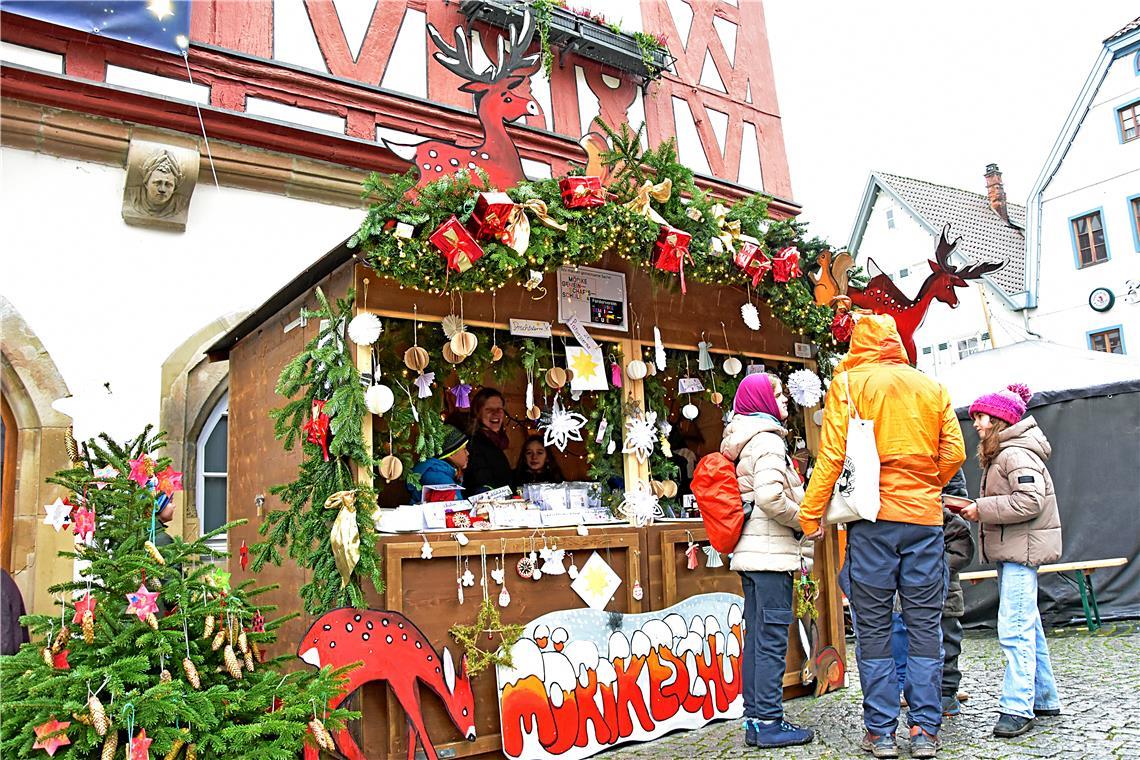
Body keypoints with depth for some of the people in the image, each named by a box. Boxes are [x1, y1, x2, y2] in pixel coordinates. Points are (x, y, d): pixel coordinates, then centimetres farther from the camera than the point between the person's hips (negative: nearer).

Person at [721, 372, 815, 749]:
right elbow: (770, 497, -23)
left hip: (750, 551, 10)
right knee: (772, 637, -5)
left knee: (757, 636, 11)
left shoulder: (743, 442, 18)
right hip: (769, 551, -10)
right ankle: (769, 722, 0)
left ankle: (754, 719, 16)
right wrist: (805, 521, -9)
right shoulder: (768, 439, -12)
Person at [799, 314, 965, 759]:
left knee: (874, 628, 4)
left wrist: (810, 514, -1)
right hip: (925, 519, 3)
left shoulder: (848, 382, 0)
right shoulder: (932, 387, 10)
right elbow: (954, 453, 8)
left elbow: (832, 454, -7)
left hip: (873, 515, -3)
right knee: (924, 625, 9)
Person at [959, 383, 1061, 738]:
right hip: (1011, 549, 11)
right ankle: (1043, 698, 25)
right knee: (1027, 625, 15)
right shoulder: (1000, 454, 18)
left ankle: (1018, 707, -8)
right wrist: (979, 509, 6)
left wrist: (982, 509, -19)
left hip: (1022, 548, -11)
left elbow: (1030, 501, -25)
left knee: (1014, 628, -11)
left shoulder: (1017, 453, -14)